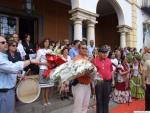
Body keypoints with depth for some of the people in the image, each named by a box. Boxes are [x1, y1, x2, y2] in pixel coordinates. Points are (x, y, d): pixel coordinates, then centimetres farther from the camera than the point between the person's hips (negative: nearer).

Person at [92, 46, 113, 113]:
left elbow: (111, 70, 16)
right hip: (99, 82, -4)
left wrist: (112, 79, 13)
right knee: (99, 100, 6)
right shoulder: (94, 60, -6)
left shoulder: (109, 60, 7)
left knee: (106, 99, 16)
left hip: (108, 82, 4)